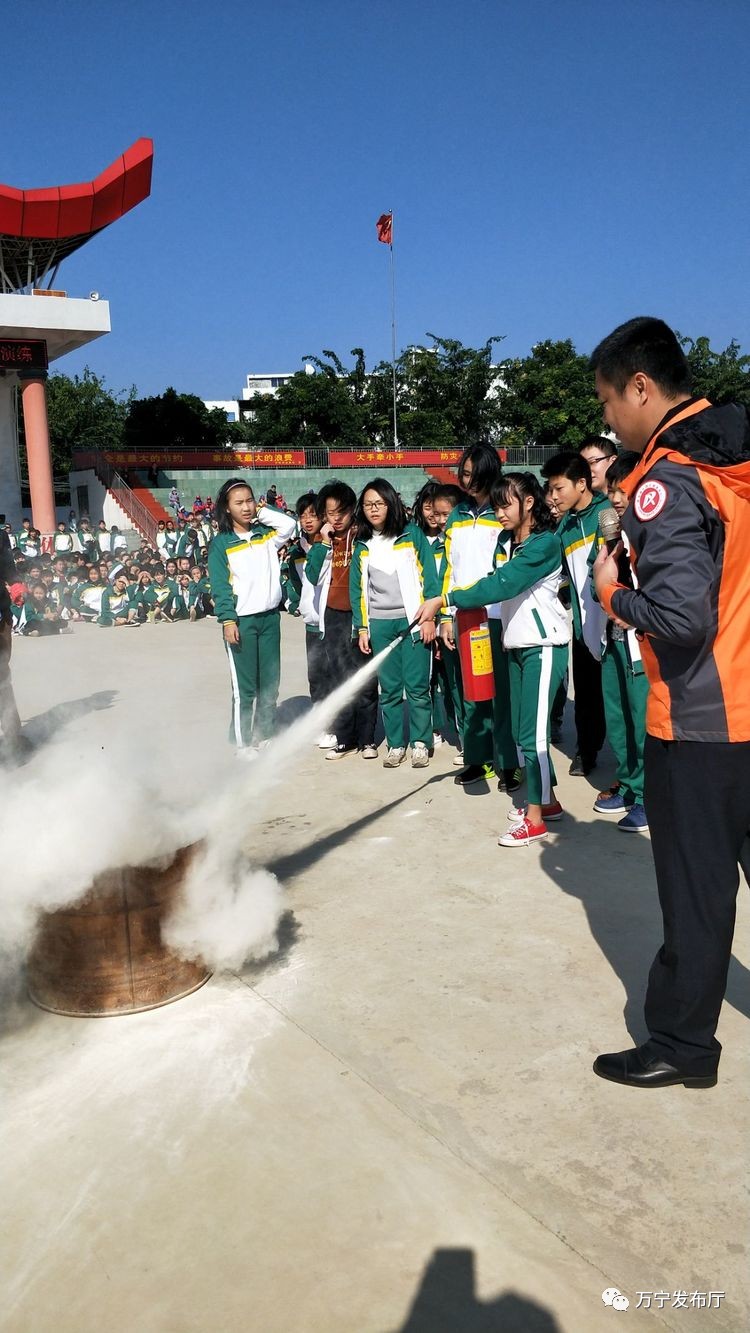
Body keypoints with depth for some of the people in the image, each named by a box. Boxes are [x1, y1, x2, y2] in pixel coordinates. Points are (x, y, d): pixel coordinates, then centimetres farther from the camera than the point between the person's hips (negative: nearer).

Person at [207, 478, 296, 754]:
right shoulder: (221, 543, -1)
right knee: (244, 686, -1)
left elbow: (290, 525, -9)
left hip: (270, 616, 4)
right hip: (241, 620, -4)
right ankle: (242, 742, 8)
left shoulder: (265, 533, 10)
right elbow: (220, 586, -6)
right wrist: (228, 620, -14)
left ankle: (265, 734, 20)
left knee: (270, 682, 9)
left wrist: (261, 513, 0)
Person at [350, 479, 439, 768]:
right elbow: (357, 589, 12)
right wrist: (361, 628, 7)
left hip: (413, 621, -3)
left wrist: (429, 617, -7)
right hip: (379, 625, 3)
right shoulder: (362, 545, 11)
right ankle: (395, 744, 14)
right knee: (389, 689, 4)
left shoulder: (412, 534, 1)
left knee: (417, 686, -4)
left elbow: (429, 577, -1)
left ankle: (420, 743, 8)